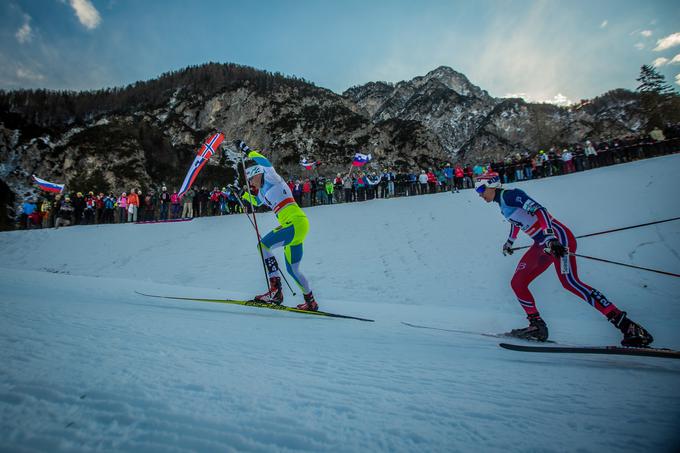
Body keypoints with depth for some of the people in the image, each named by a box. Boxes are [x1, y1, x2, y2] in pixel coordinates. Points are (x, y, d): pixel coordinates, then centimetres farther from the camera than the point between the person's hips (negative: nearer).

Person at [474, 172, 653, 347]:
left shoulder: (509, 194, -10)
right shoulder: (503, 205, 16)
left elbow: (537, 209, -24)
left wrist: (549, 237, -37)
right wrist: (510, 241, 52)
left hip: (556, 236, -9)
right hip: (542, 245, 9)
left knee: (569, 282, -24)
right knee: (517, 283, 3)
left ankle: (627, 326, -18)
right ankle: (537, 327, 11)